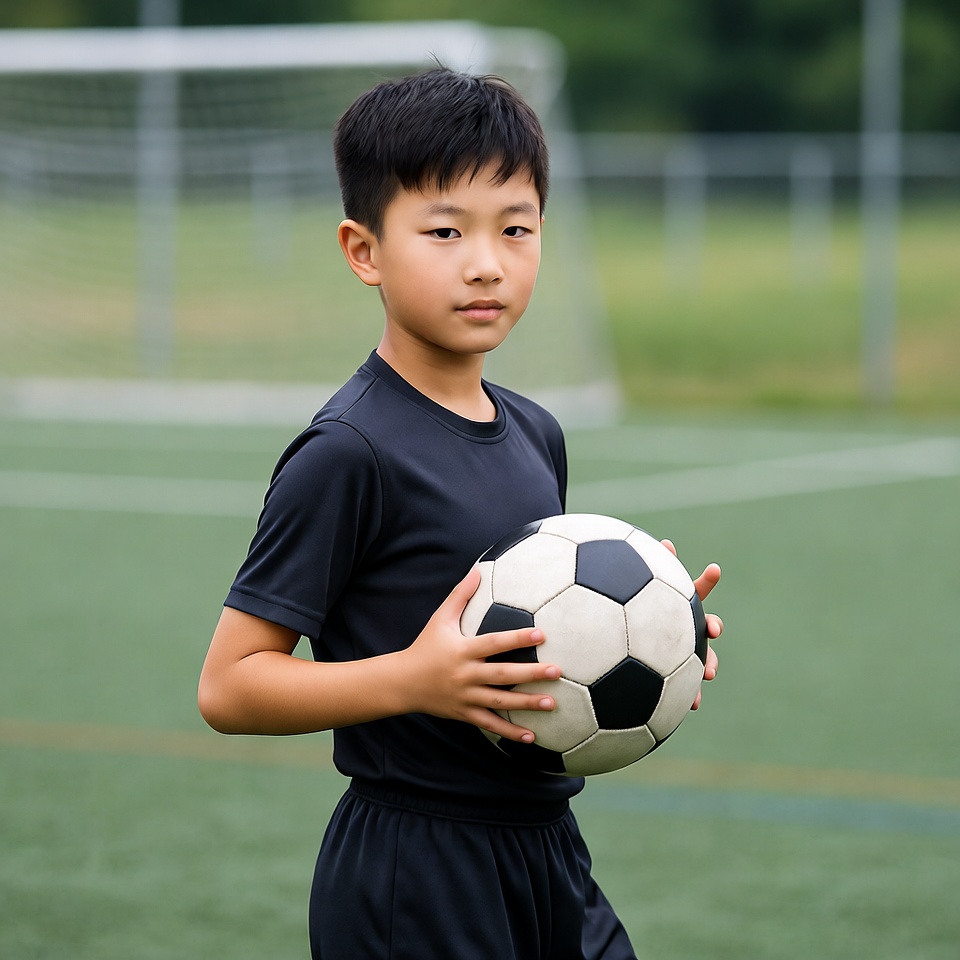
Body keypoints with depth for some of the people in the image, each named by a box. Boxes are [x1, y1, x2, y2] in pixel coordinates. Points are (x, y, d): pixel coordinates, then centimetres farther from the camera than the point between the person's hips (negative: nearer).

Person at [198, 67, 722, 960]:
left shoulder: (535, 436, 9)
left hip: (547, 853, 7)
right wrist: (414, 679, -26)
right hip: (413, 878, -7)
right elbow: (229, 687, -16)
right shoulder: (348, 452, -15)